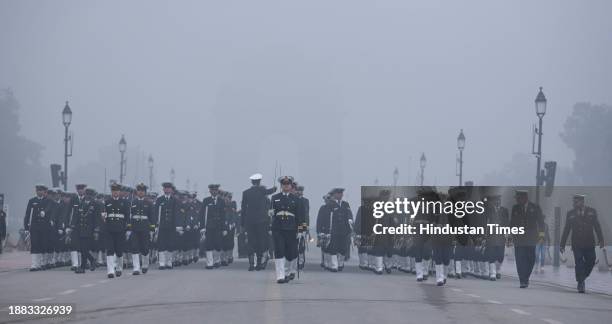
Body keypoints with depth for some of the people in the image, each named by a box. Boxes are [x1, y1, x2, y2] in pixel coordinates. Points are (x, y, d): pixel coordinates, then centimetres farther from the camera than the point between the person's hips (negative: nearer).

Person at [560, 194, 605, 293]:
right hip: (577, 244, -1)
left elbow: (597, 227, 5)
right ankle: (580, 284, 1)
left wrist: (601, 240, -4)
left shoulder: (592, 211, 4)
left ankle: (581, 279, 24)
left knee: (590, 263, 2)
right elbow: (566, 230, 6)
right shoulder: (570, 214, 4)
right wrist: (562, 244, 3)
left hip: (589, 244, 1)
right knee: (579, 264, -7)